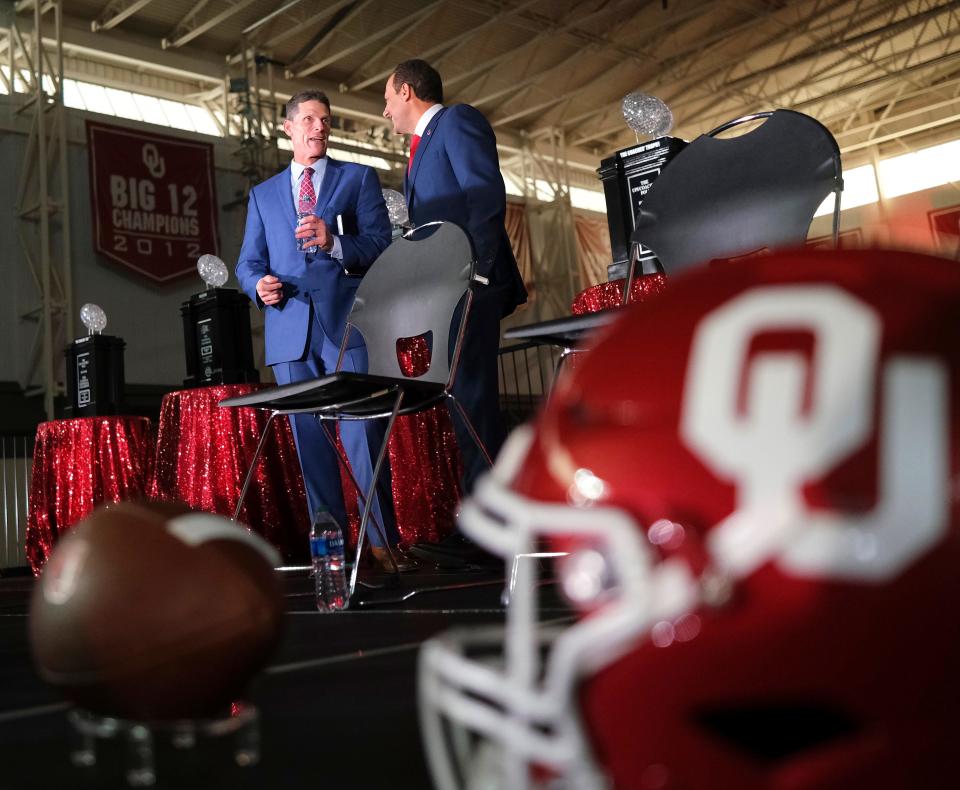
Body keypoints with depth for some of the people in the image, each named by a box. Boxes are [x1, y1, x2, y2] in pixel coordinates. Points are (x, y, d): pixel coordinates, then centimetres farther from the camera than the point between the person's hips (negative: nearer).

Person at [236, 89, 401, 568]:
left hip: (347, 322, -3)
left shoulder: (359, 178, 13)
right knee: (309, 442, 4)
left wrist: (334, 243, -16)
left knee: (361, 434, -10)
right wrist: (259, 285, -6)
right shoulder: (263, 194, 22)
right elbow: (248, 263, 17)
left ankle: (383, 544, -4)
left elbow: (381, 244, 2)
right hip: (290, 330, 3)